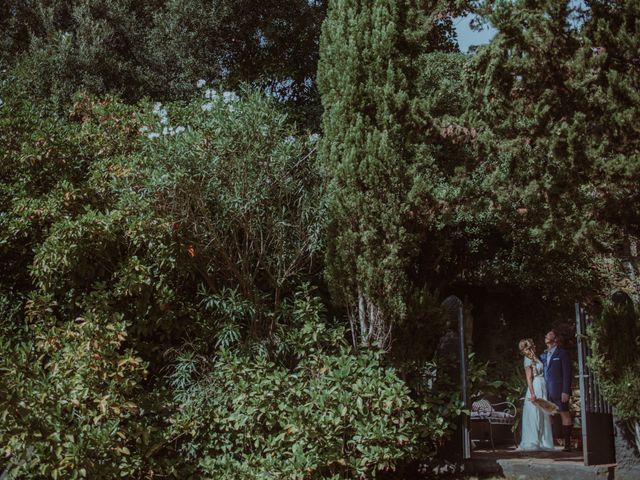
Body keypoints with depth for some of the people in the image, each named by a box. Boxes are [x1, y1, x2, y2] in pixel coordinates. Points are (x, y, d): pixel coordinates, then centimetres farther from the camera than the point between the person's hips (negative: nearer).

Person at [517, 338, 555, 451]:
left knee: (542, 416, 9)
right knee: (535, 415, -6)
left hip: (542, 389, 8)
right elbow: (529, 378, -13)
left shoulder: (535, 358, 16)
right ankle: (532, 443, -4)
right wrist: (532, 393, -20)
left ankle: (541, 442, 13)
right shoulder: (528, 360, -8)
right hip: (535, 388, -8)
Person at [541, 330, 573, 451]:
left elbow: (567, 373, -6)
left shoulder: (562, 353, 0)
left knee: (565, 415, -4)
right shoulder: (543, 355, 17)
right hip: (547, 391, 6)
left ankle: (567, 444, -4)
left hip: (559, 390, -6)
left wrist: (565, 391, -14)